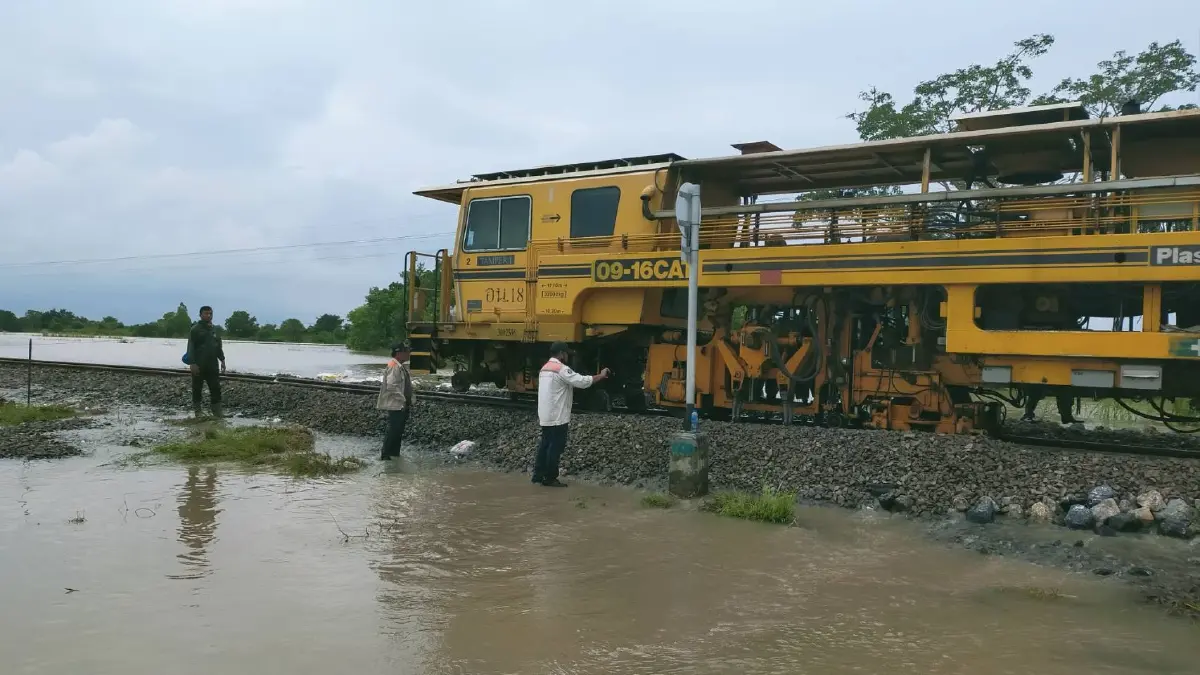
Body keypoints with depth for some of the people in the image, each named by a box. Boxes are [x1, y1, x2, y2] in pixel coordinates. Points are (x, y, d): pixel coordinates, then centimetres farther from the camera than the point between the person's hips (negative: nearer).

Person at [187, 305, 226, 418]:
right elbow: (191, 347, -11)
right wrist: (192, 363, -19)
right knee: (197, 390, 3)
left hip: (212, 366, 5)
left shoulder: (214, 330, 15)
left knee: (216, 389, 2)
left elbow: (219, 347, 20)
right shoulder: (195, 329, -4)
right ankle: (197, 414, 9)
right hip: (198, 366, -5)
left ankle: (217, 414, 5)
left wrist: (222, 360, 8)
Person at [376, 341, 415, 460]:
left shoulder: (403, 366, 14)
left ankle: (395, 453, 22)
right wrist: (402, 399, -20)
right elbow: (391, 386, -25)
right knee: (393, 430, -6)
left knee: (399, 430, 14)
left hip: (403, 405, 10)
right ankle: (385, 454, 1)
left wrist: (410, 400, 13)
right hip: (395, 405, -10)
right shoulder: (393, 367, -17)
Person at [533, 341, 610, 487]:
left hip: (545, 416, 9)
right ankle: (550, 478, 3)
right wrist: (601, 376, -9)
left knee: (545, 445, 15)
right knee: (555, 447, -2)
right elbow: (582, 381, -20)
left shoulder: (545, 368, 15)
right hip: (557, 417, -9)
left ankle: (538, 475, 18)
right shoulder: (561, 369, -15)